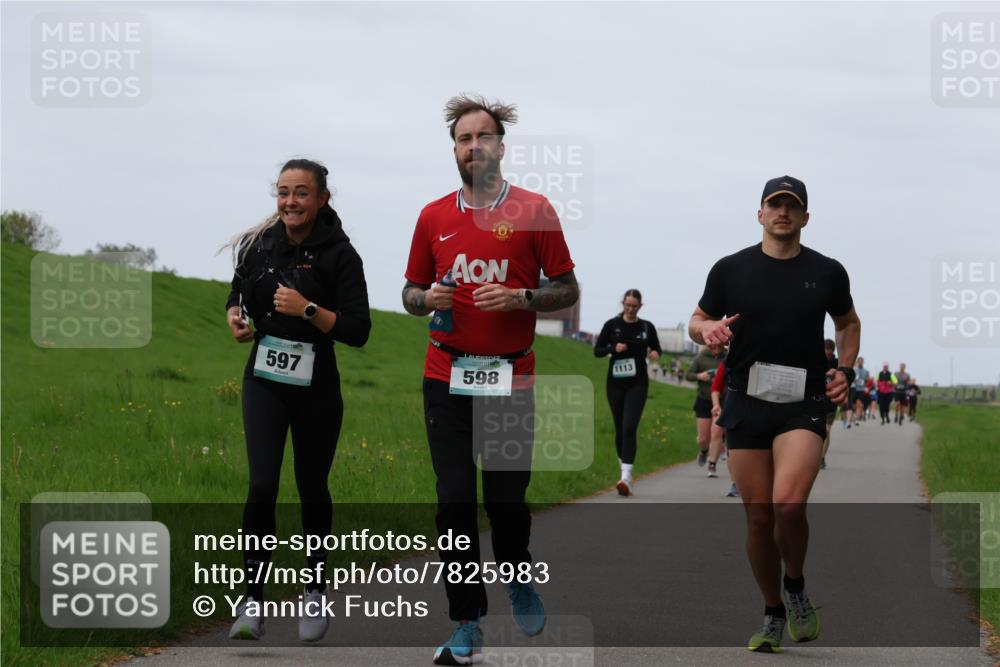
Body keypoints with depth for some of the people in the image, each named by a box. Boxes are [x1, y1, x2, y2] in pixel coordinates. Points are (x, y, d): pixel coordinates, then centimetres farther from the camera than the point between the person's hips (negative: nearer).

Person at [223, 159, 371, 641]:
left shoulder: (339, 255, -8)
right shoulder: (260, 245, 2)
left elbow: (358, 331, -12)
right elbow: (239, 294, 19)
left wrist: (308, 309, -23)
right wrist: (236, 317, -3)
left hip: (316, 387, -2)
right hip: (265, 381, 2)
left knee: (312, 489, 10)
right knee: (261, 485, -13)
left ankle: (315, 593, 30)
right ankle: (253, 601, -9)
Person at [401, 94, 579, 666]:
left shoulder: (535, 211, 1)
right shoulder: (433, 217, 10)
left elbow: (567, 289, 3)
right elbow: (411, 293, 17)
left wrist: (519, 299, -14)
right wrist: (427, 298, -6)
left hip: (511, 378, -2)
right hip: (447, 377, 2)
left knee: (507, 499, 0)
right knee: (455, 504, -1)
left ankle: (519, 579, 32)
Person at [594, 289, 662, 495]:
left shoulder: (647, 327, 2)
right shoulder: (612, 325, 1)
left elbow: (656, 347, 16)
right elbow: (597, 350, 4)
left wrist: (655, 353, -7)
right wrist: (613, 348, -15)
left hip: (637, 384, -2)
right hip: (615, 383, 2)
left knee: (629, 428, -15)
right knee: (619, 430, 8)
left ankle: (626, 478, -23)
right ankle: (624, 469, 28)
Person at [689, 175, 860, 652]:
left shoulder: (827, 272, 6)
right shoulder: (731, 269, 4)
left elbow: (848, 322, 22)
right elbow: (697, 321, 14)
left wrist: (845, 370, 7)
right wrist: (707, 329, -10)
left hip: (804, 404, -1)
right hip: (746, 404, 1)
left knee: (788, 502, -22)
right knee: (758, 516, 2)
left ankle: (796, 588, 5)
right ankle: (773, 615, 20)